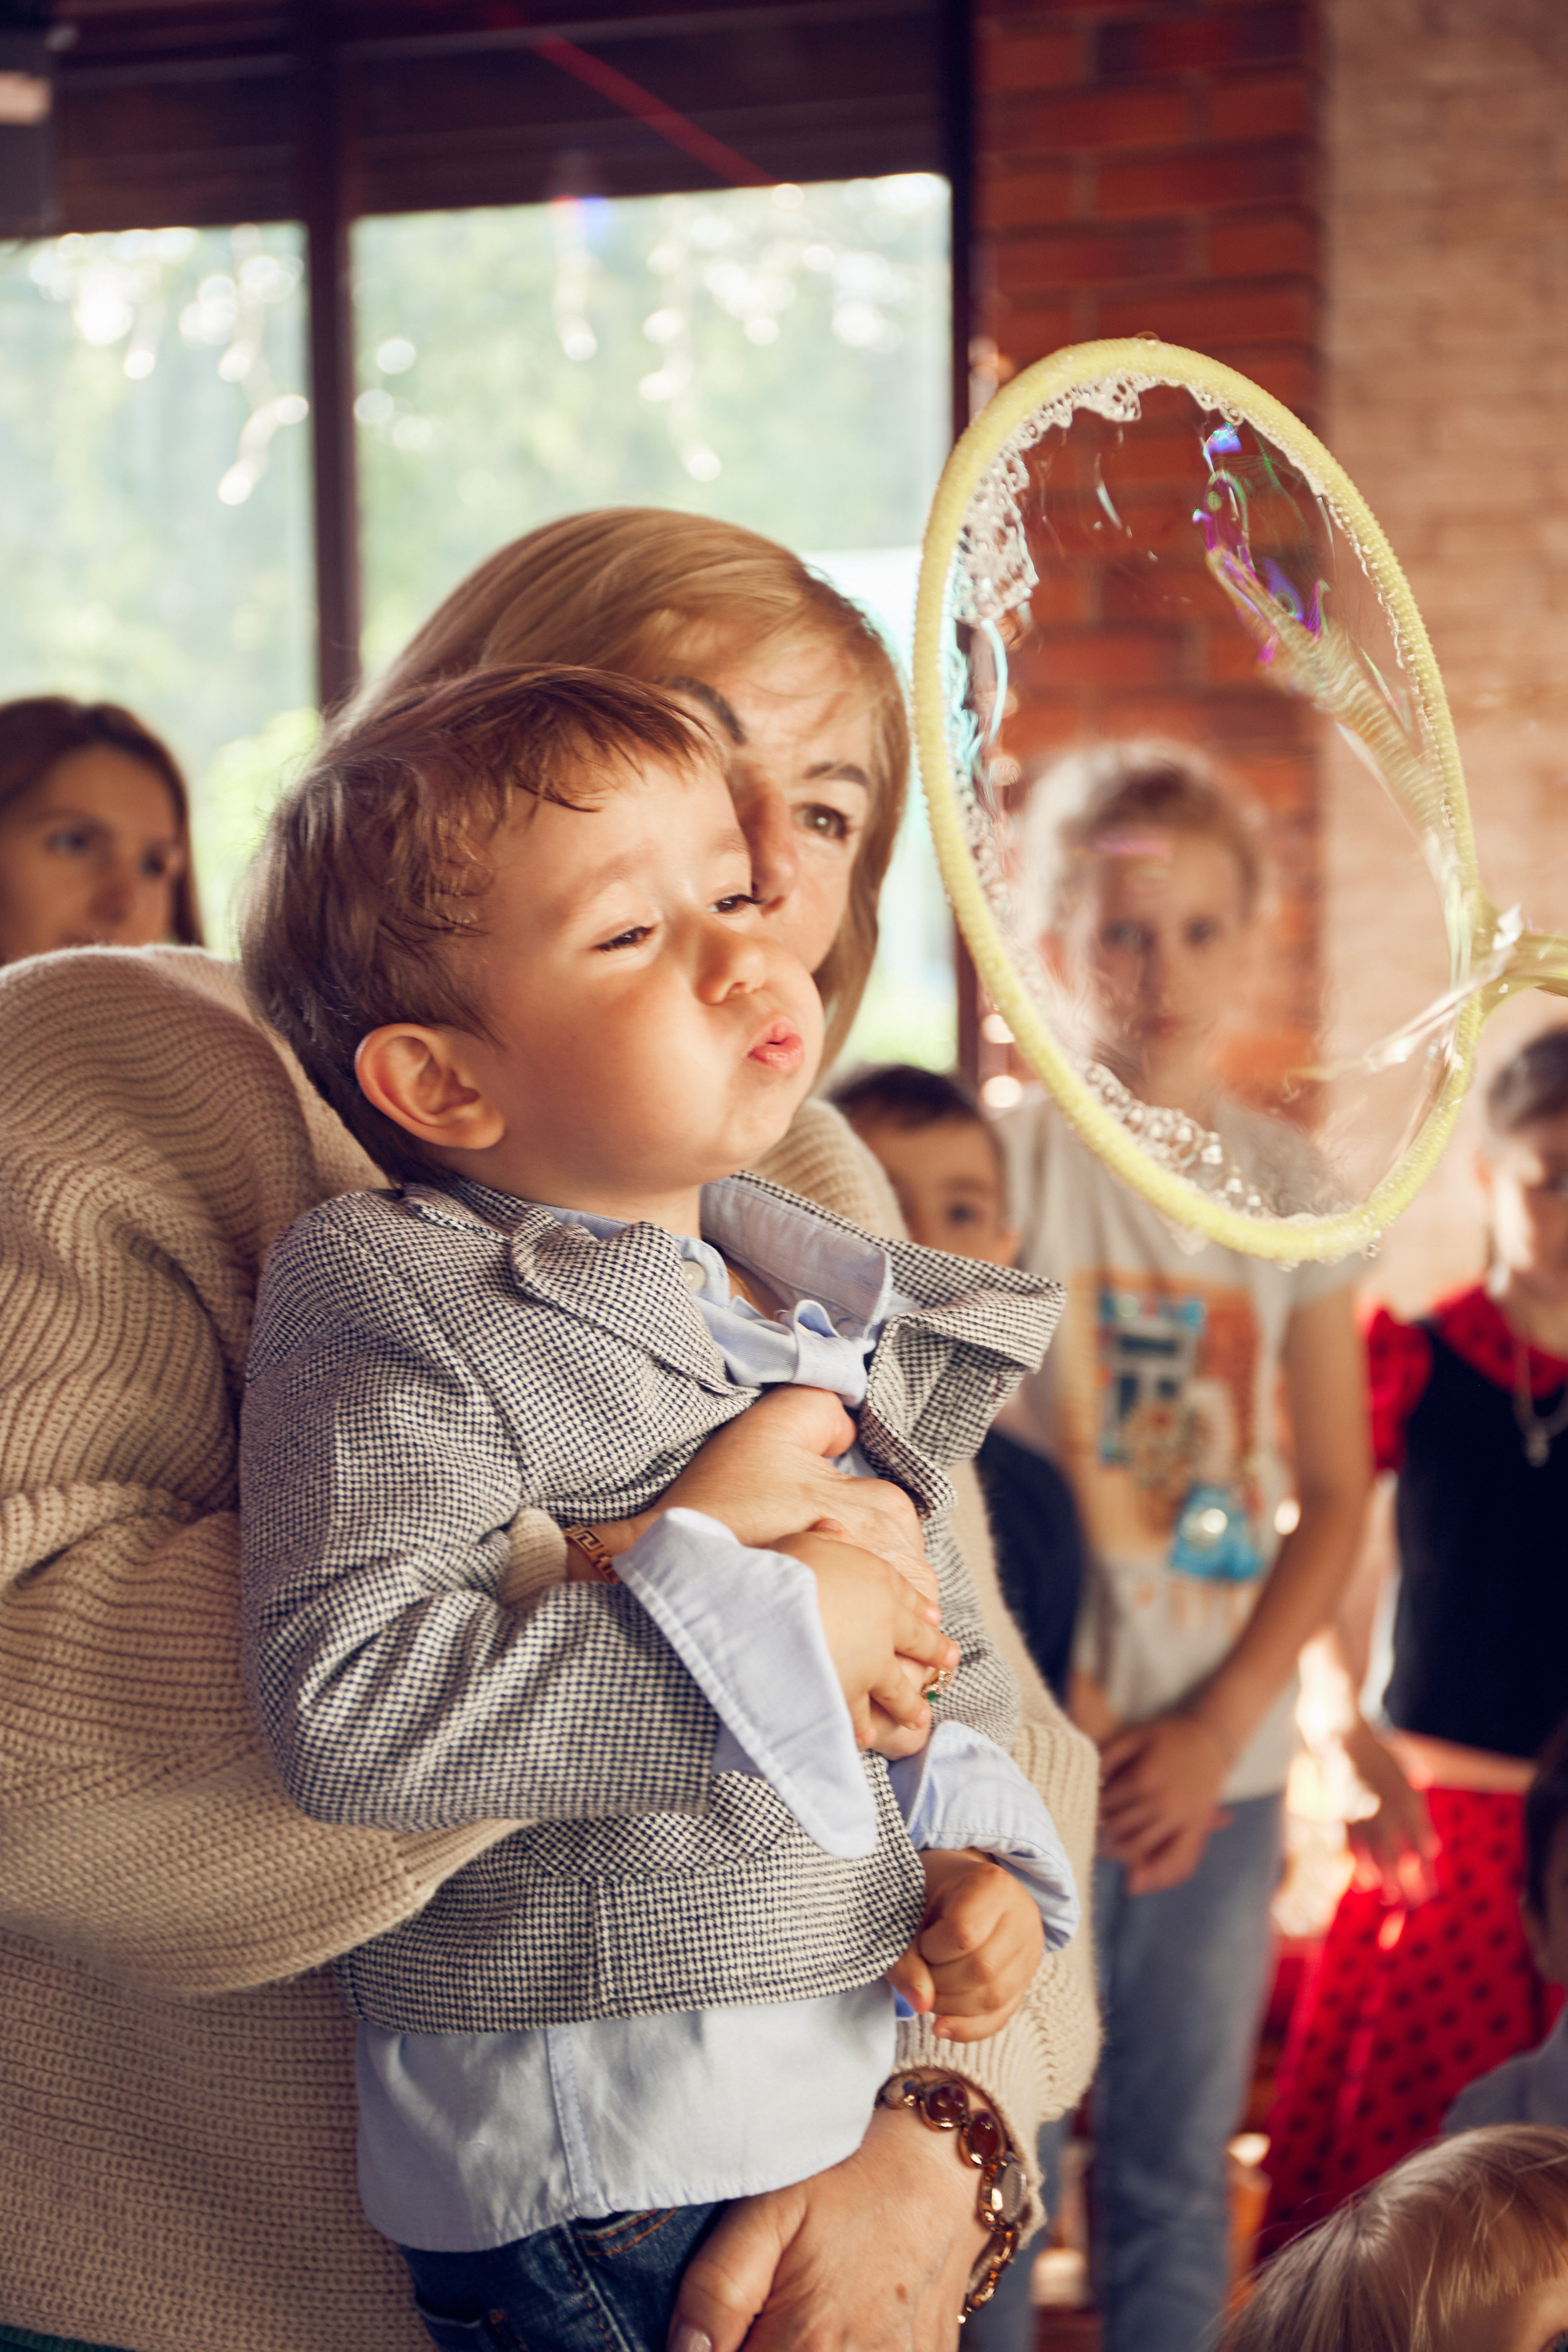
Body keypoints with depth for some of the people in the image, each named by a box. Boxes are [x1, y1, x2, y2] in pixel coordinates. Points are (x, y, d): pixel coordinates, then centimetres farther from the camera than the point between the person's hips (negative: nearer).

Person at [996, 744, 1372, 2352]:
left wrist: (1216, 1729, -4)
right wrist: (1058, 1713, -10)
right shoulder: (1012, 1157, -5)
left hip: (1220, 1754, 3)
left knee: (1176, 2166, 13)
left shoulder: (1290, 1183, 4)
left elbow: (1335, 1494, 5)